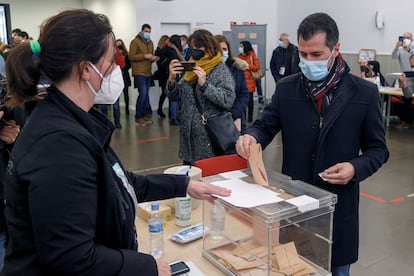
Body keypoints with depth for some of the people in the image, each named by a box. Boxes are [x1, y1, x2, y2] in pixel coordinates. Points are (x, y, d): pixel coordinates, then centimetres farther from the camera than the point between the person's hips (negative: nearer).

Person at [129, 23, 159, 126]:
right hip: (139, 72, -7)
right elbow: (131, 56, -12)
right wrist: (144, 56, -19)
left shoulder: (150, 42, 17)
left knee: (146, 94, 10)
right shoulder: (135, 42, -6)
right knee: (143, 93, -12)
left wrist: (153, 58, 4)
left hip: (148, 72, 7)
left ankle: (144, 114, 18)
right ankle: (138, 117, -1)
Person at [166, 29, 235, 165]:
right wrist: (172, 79, -8)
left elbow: (229, 100, -19)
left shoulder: (221, 70, -6)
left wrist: (204, 84, -25)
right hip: (189, 135, 6)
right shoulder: (191, 67, 10)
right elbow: (174, 96, 10)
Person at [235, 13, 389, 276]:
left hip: (338, 204, -1)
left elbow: (378, 148, 0)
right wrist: (252, 136, -20)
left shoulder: (364, 93, -6)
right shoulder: (286, 88, -1)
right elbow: (266, 125, 3)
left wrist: (356, 168, -19)